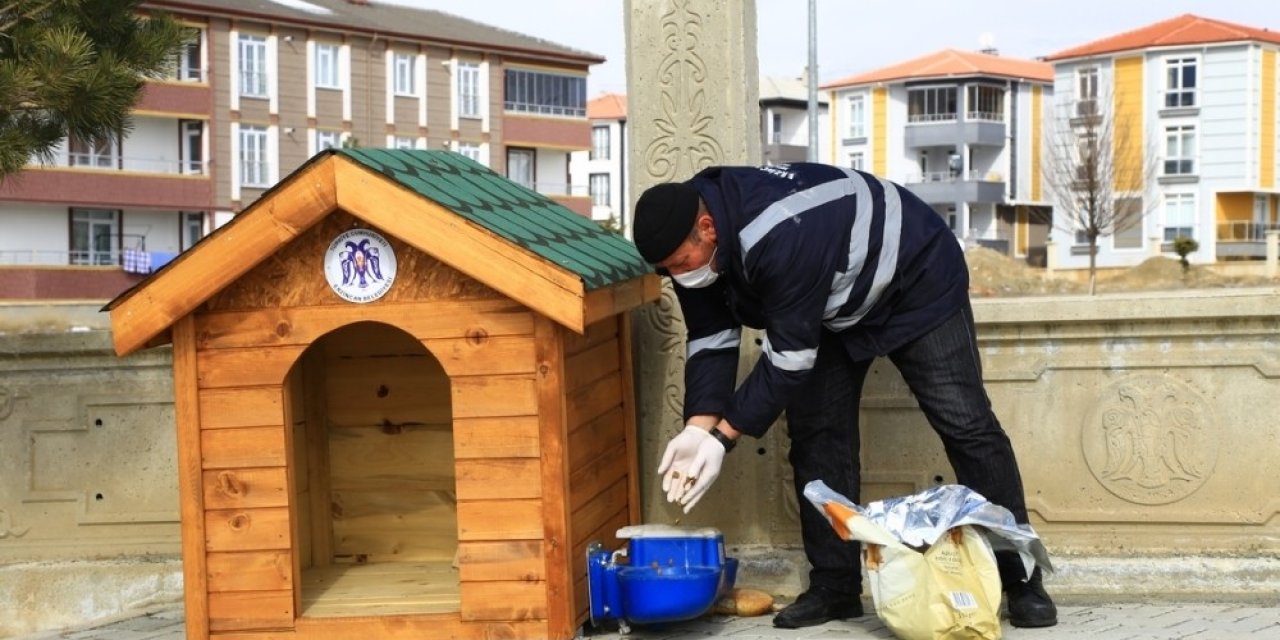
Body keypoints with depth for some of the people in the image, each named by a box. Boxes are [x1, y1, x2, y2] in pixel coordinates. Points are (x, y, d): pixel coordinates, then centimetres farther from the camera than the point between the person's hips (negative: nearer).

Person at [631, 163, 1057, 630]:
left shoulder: (778, 238, -43)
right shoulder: (693, 246, -17)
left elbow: (789, 355, -37)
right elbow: (711, 340, -11)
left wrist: (723, 437, -34)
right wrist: (698, 427, -25)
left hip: (916, 281, -8)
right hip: (835, 306, 8)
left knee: (963, 423, -10)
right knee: (816, 432, -1)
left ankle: (1020, 581, -4)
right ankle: (834, 585, 5)